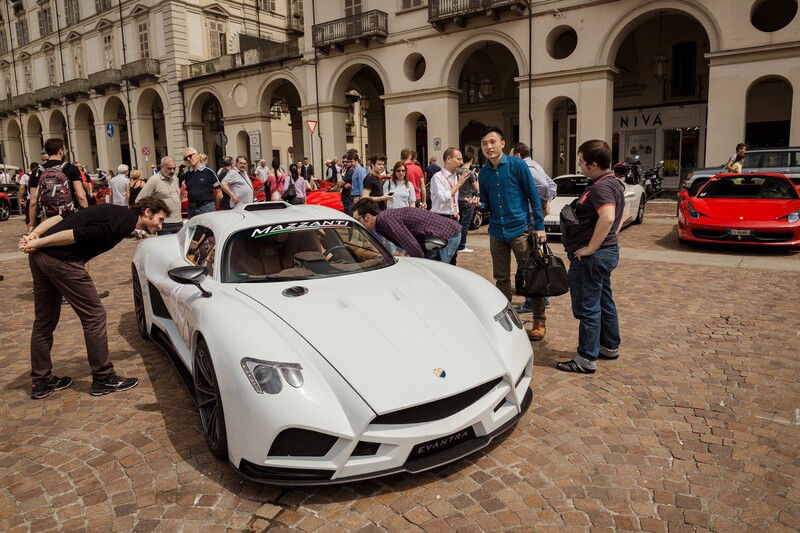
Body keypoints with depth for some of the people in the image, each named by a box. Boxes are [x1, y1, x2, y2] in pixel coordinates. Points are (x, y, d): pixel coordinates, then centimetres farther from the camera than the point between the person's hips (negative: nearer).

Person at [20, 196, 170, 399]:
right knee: (94, 316, 1)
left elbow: (60, 218, 14)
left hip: (39, 255, 10)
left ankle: (41, 382, 29)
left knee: (44, 321, 17)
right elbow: (79, 235, -16)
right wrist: (38, 243, -10)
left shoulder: (117, 212, 20)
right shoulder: (127, 220, -8)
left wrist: (33, 235, 3)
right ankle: (104, 379, 11)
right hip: (62, 259, -10)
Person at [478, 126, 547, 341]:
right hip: (497, 232, 5)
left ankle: (539, 322, 15)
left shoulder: (517, 165, -6)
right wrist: (478, 205, -12)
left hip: (520, 230, -5)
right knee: (501, 279, 12)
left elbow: (534, 196, -4)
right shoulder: (484, 173, 7)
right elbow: (486, 204, 12)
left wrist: (539, 227, -8)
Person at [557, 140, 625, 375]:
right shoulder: (614, 183, 12)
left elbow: (607, 217, -36)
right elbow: (621, 212, 28)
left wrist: (591, 247, -28)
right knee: (604, 302, 21)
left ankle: (586, 359, 6)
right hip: (608, 250, 11)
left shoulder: (601, 187, -21)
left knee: (587, 307, -2)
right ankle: (610, 347, 35)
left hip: (591, 257, -11)